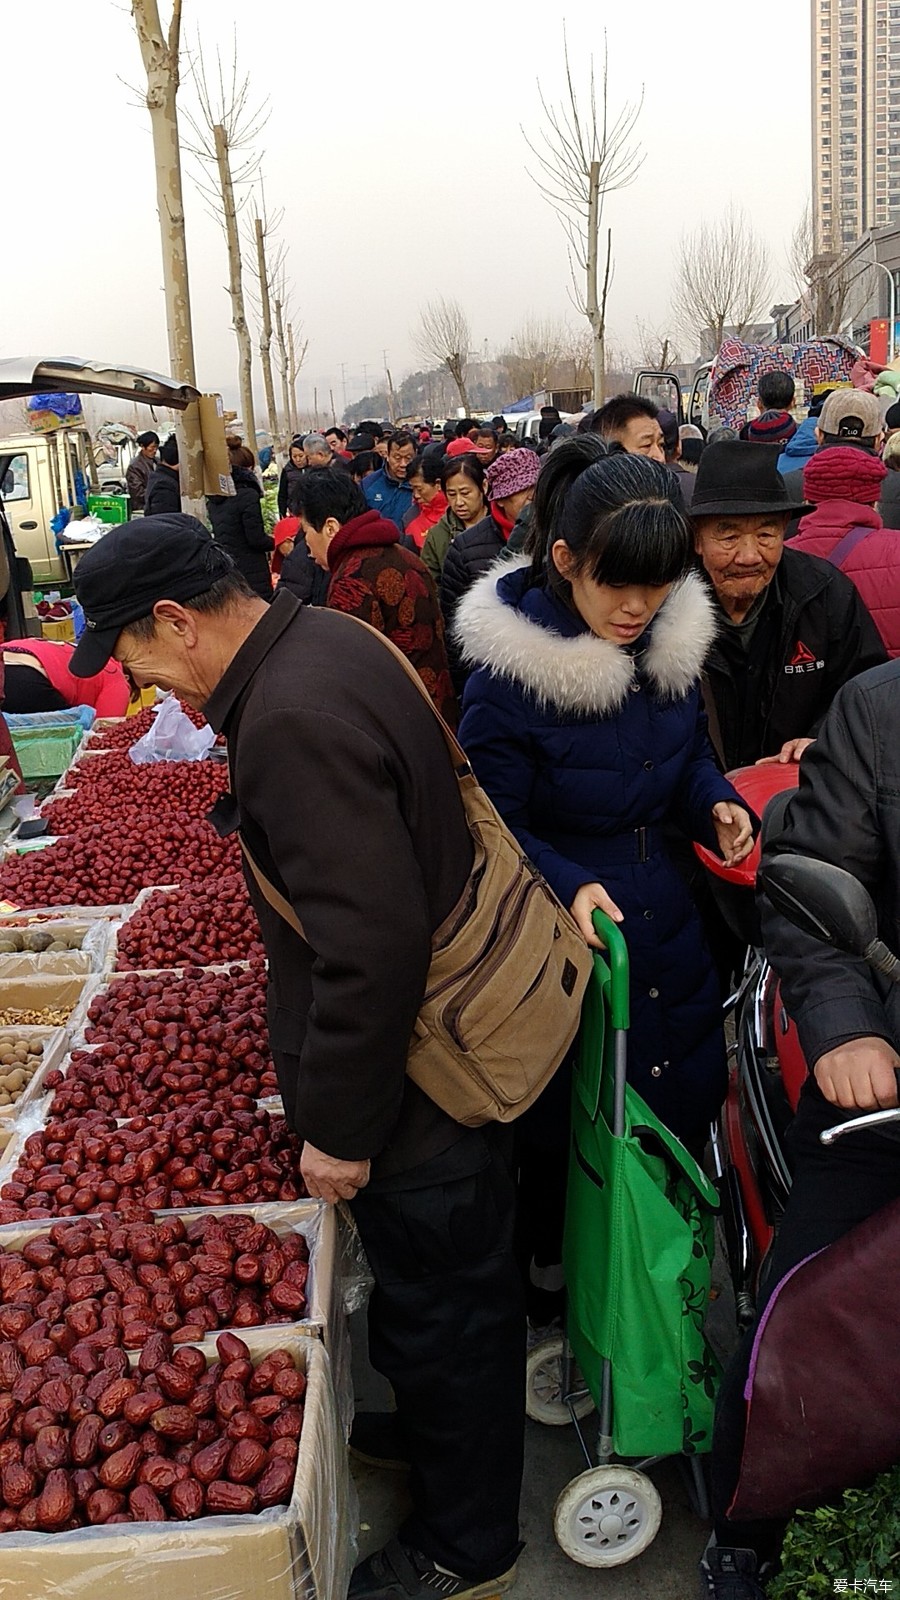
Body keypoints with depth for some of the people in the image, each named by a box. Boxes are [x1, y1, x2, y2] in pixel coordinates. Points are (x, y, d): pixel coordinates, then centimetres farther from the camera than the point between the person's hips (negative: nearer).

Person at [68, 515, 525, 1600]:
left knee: (437, 1319, 13)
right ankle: (443, 1442, 52)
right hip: (459, 1039, 9)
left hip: (412, 1096, -9)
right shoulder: (324, 642, 2)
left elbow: (373, 950, -31)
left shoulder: (292, 720, -30)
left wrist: (337, 1126, -19)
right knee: (458, 1298, 28)